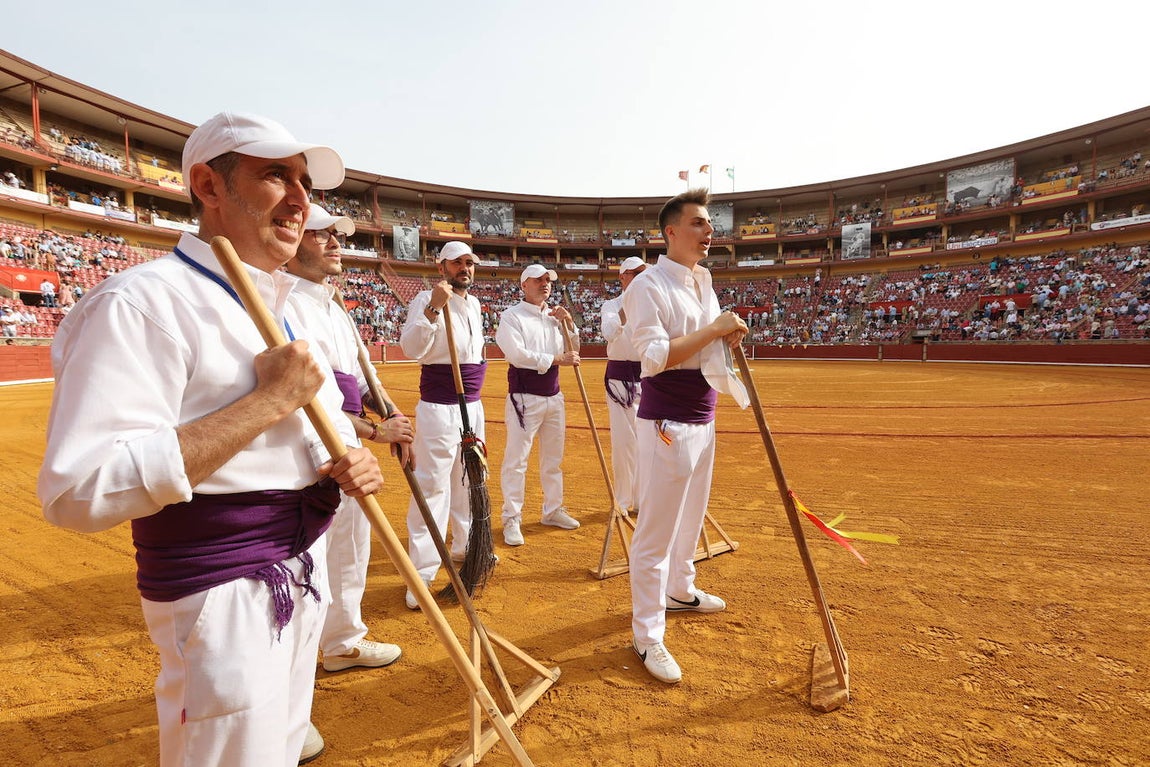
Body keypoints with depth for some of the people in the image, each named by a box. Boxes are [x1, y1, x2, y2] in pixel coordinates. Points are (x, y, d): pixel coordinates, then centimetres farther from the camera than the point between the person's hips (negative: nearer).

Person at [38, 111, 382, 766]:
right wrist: (269, 400, -26)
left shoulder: (286, 303, 9)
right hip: (220, 588, -8)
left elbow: (327, 411, 15)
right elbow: (79, 492, -26)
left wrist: (345, 458, -8)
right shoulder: (144, 302, -18)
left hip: (305, 562, 8)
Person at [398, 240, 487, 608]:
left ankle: (465, 545, 35)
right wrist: (433, 308, -33)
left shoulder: (475, 303, 13)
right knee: (432, 484, -8)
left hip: (473, 404, 8)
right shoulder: (426, 299, -10)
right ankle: (421, 574, -2)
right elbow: (411, 348, -25)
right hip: (439, 407, -8)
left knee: (469, 480, 18)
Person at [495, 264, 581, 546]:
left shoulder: (554, 316, 13)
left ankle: (553, 510, 28)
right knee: (516, 459, -3)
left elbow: (572, 352, 15)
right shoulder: (511, 316, -6)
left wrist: (569, 325, 0)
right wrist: (556, 359, -20)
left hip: (554, 397, 7)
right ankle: (512, 520, 7)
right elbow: (516, 354, -19)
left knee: (553, 459, 15)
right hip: (524, 398, -6)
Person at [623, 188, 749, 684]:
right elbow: (654, 357, -22)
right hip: (667, 424, -9)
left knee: (691, 517, 22)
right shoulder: (650, 285, -12)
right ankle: (647, 634, 12)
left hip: (703, 418, 9)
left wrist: (729, 338, -2)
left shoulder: (704, 283, 14)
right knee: (656, 529, -2)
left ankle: (680, 591, 43)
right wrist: (714, 330, -20)